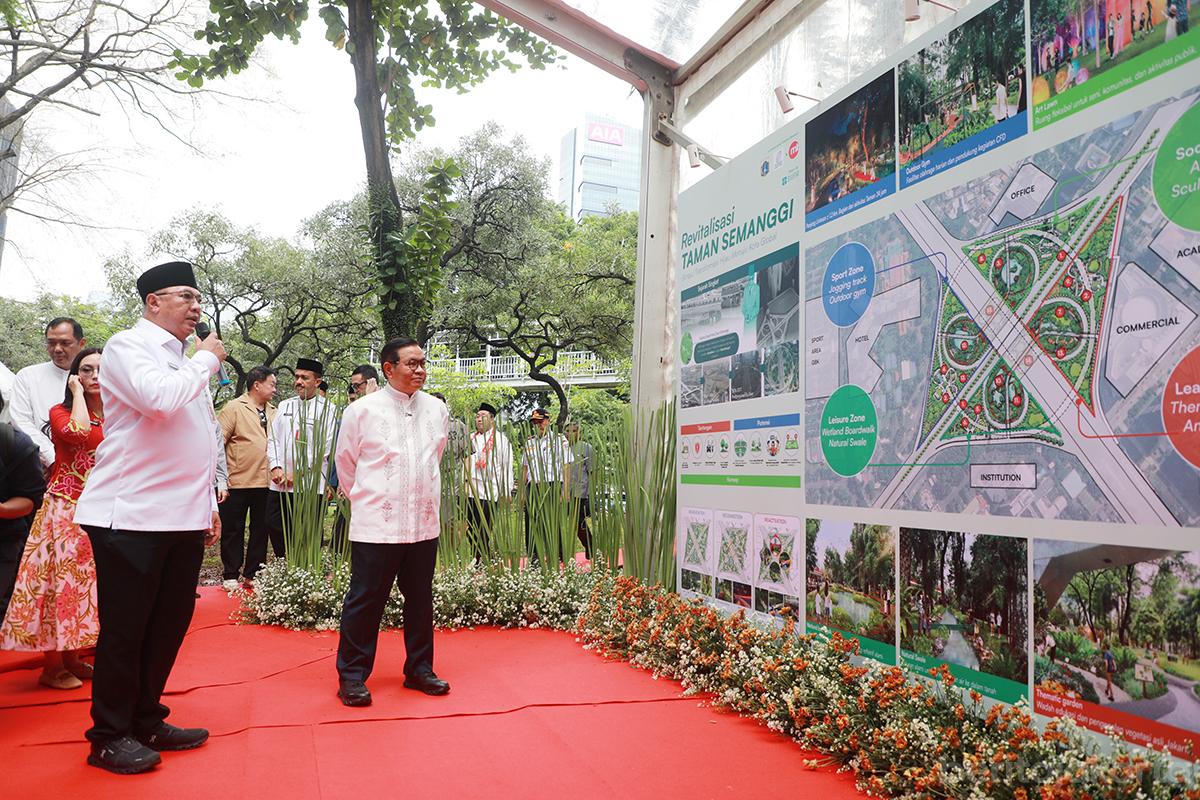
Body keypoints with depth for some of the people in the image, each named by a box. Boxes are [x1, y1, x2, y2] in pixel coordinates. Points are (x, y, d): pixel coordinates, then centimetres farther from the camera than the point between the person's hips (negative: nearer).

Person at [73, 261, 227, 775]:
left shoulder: (184, 362, 17)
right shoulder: (129, 347, -5)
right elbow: (159, 399, -26)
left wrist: (208, 505, 19)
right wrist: (207, 361, -10)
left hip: (183, 519, 8)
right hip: (132, 517, -7)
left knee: (170, 622, 12)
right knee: (124, 628, 2)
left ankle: (146, 721, 26)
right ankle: (110, 736, 16)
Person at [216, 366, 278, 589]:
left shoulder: (272, 412, 12)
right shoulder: (234, 408, -4)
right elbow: (218, 442, -8)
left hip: (265, 483, 5)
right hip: (238, 483, -5)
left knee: (261, 529, 10)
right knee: (233, 530, 5)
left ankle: (252, 574, 21)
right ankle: (230, 576, 15)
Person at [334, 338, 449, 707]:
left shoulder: (437, 410, 7)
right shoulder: (362, 411, -4)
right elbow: (345, 462, 8)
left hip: (424, 524, 4)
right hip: (376, 525, -4)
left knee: (420, 600, 12)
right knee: (365, 600, 1)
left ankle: (419, 669, 26)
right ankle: (352, 676, 15)